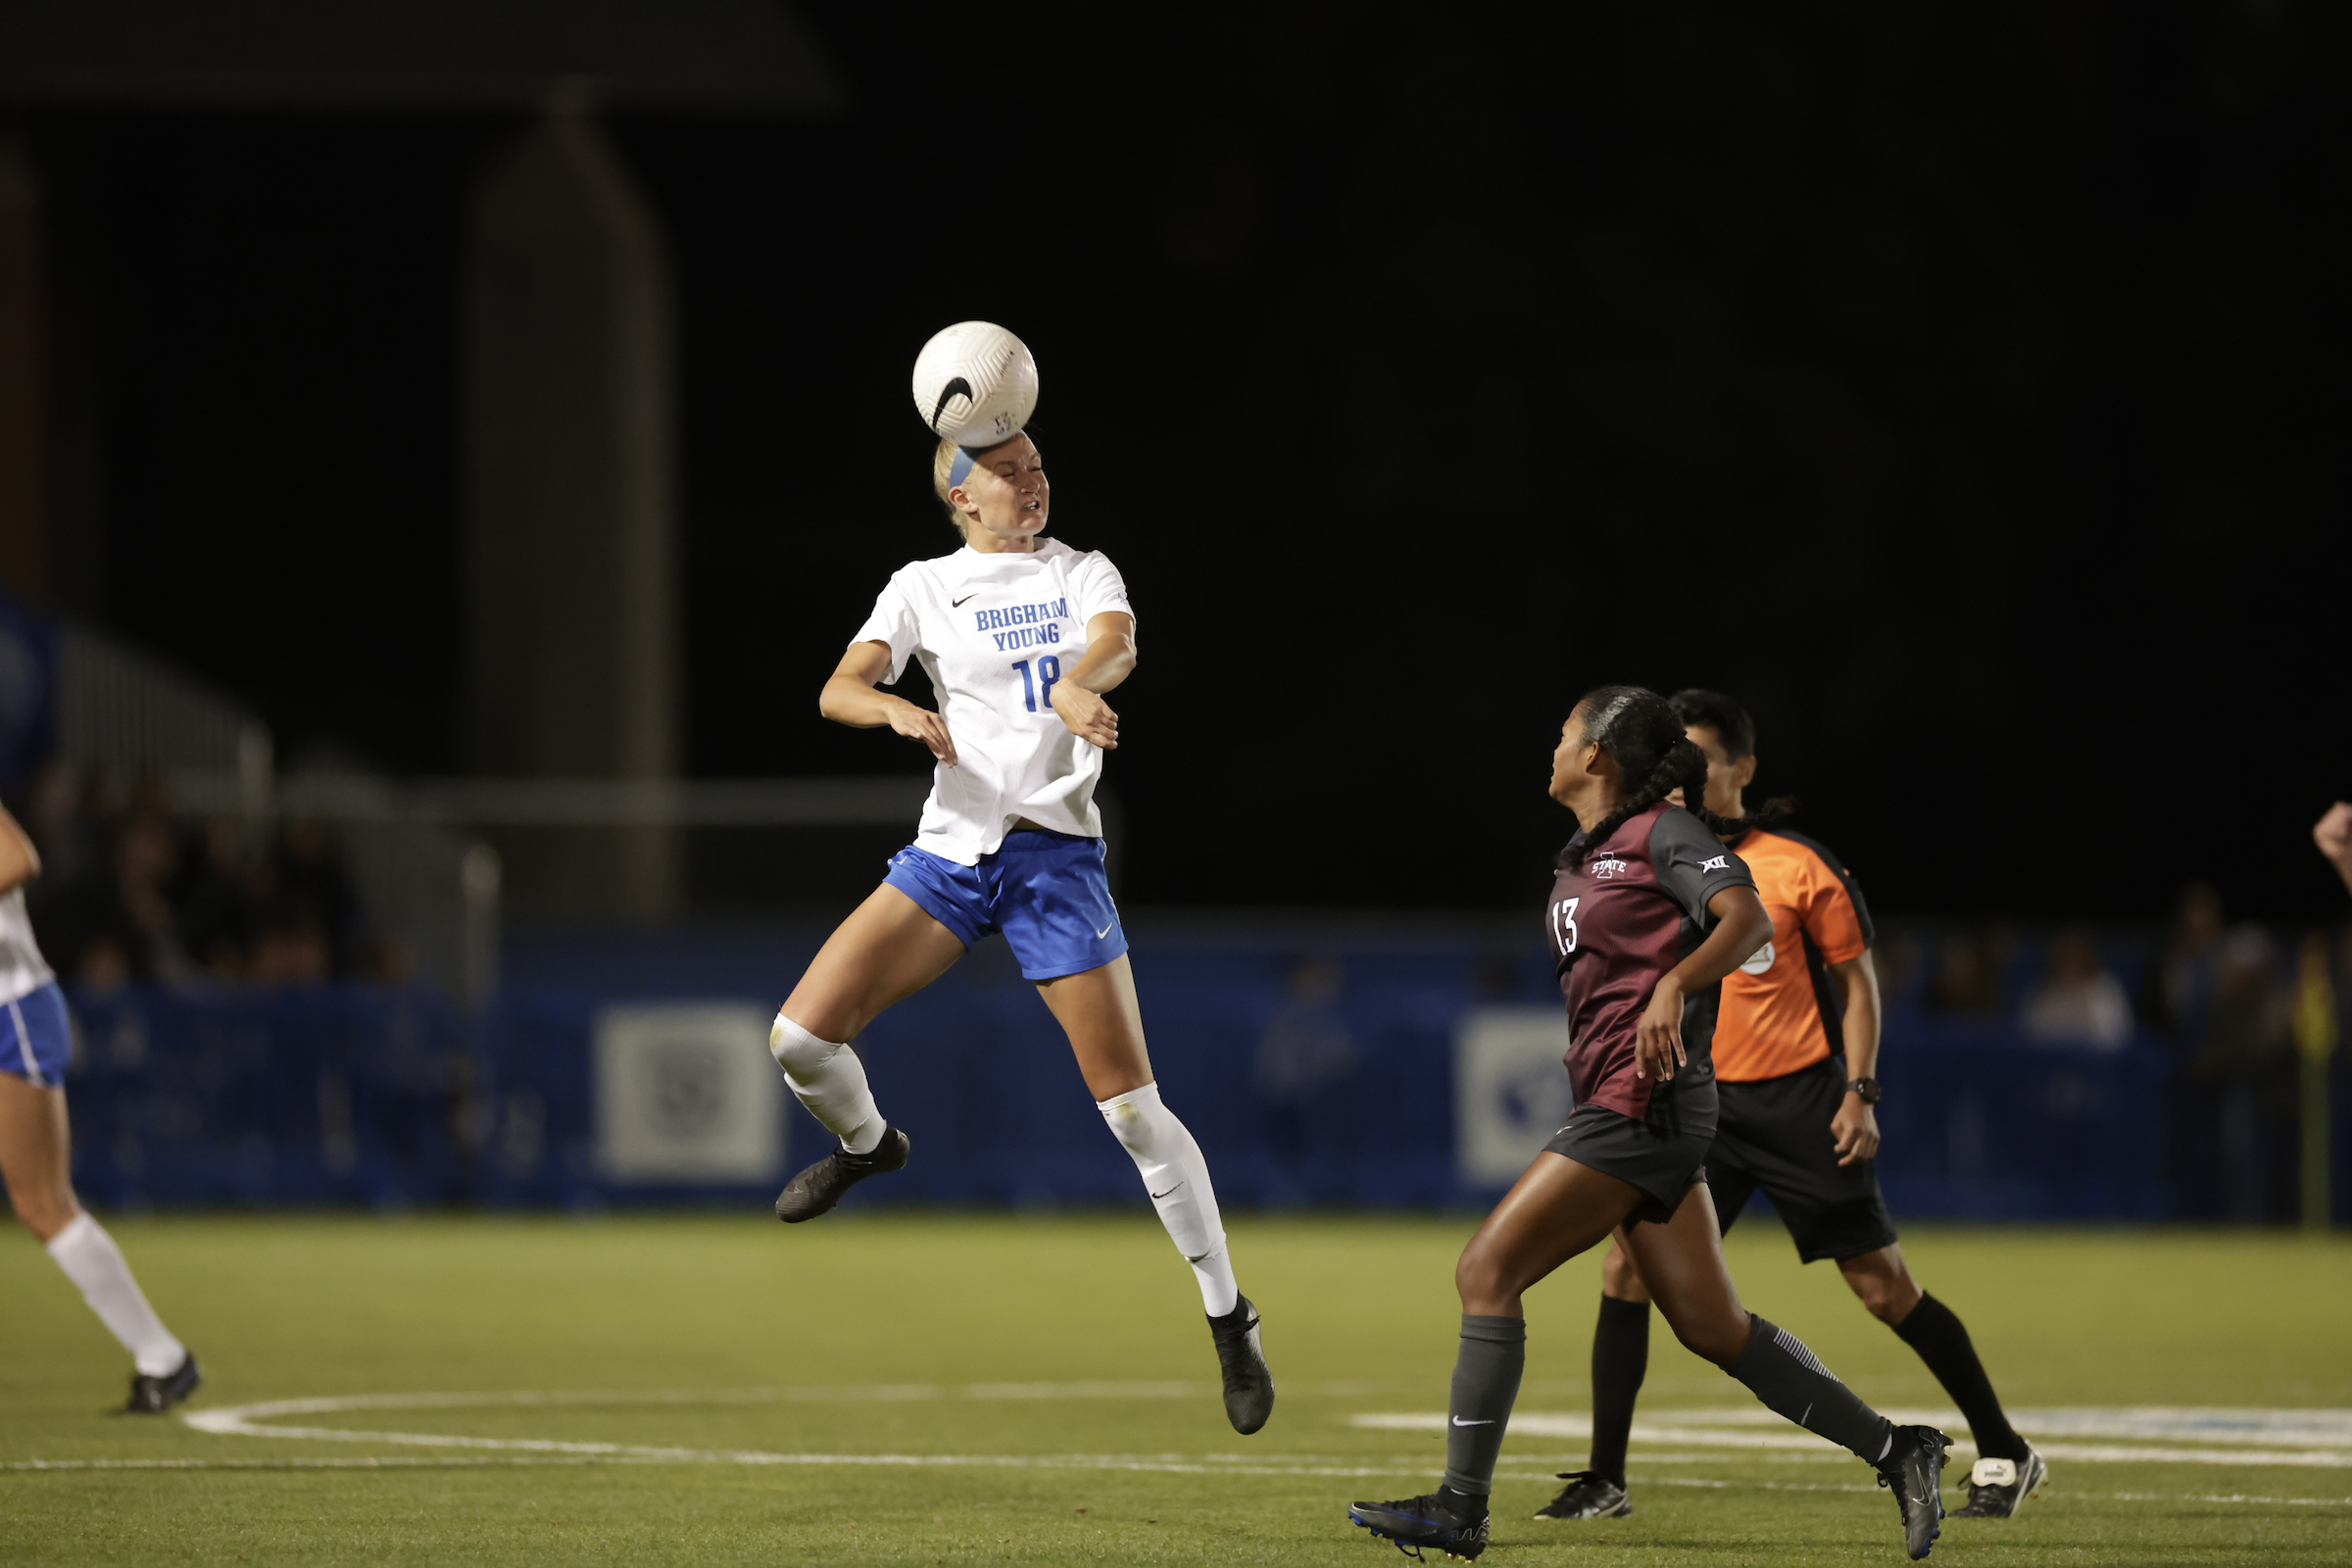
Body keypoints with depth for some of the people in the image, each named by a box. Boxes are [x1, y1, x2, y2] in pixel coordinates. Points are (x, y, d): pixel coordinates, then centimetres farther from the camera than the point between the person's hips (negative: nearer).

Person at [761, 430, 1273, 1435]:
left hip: (1056, 852, -2)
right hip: (950, 850, 2)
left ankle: (1229, 1319, 3)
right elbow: (838, 691, -5)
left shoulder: (1083, 573, 6)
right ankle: (867, 1144, 25)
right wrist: (898, 710, -28)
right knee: (801, 1036, -10)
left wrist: (1077, 683, -40)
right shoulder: (923, 588, 7)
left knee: (1133, 1107, -7)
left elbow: (1117, 643, -17)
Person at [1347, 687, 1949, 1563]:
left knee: (1487, 1271, -11)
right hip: (1614, 1102, 10)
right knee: (1712, 1328, 7)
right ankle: (1896, 1454, 11)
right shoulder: (1583, 859, 19)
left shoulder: (1665, 833, -8)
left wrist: (1674, 985, -35)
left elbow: (1749, 920, -22)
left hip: (1643, 1099, -10)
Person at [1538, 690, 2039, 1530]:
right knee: (1627, 1264, -10)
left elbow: (1856, 979, 1)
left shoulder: (1798, 867, -6)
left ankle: (2004, 1455, 12)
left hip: (1799, 1099, -4)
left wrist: (1859, 1092, -8)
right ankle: (1605, 1480, -4)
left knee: (1883, 1284, -1)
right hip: (1700, 1105, 4)